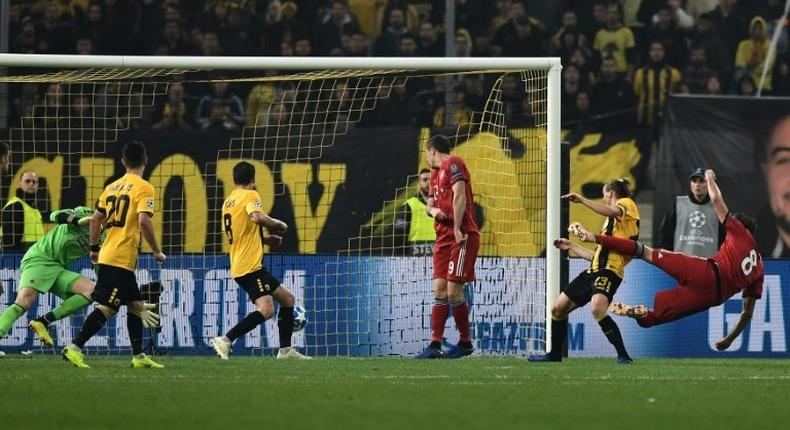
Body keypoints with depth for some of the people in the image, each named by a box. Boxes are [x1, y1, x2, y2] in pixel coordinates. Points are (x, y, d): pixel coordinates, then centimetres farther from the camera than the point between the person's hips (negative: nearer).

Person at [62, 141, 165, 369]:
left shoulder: (112, 187, 13)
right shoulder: (144, 188, -9)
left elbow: (95, 219, 15)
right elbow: (144, 222, -20)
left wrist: (94, 247, 26)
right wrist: (157, 252, -10)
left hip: (107, 255, 8)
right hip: (122, 260, -8)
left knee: (137, 305, 14)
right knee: (106, 307, -9)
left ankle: (138, 356, 16)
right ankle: (74, 348, -14)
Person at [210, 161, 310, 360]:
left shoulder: (228, 201, 19)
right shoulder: (250, 195, -7)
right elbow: (256, 217, -28)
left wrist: (264, 239, 23)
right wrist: (278, 224, -10)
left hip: (239, 266, 10)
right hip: (250, 266, -10)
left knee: (287, 299, 17)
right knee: (266, 309, -21)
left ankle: (285, 349, 16)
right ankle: (225, 340, -26)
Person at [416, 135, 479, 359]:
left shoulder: (453, 164, -6)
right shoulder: (436, 173, 22)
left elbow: (459, 195, -16)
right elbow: (430, 203, 23)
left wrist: (457, 229, -21)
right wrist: (433, 210, -3)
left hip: (462, 237, -9)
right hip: (443, 238, 9)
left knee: (453, 291, -9)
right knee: (440, 291, 2)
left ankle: (466, 342, 3)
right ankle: (435, 345, 0)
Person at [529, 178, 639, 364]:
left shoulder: (627, 204, 4)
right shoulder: (609, 222, 30)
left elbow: (613, 211, -22)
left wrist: (581, 200, -23)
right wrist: (572, 247, 34)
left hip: (610, 271, -10)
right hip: (594, 270, 10)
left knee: (597, 308, -34)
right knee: (558, 308, 11)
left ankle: (623, 355, -27)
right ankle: (554, 355, 27)